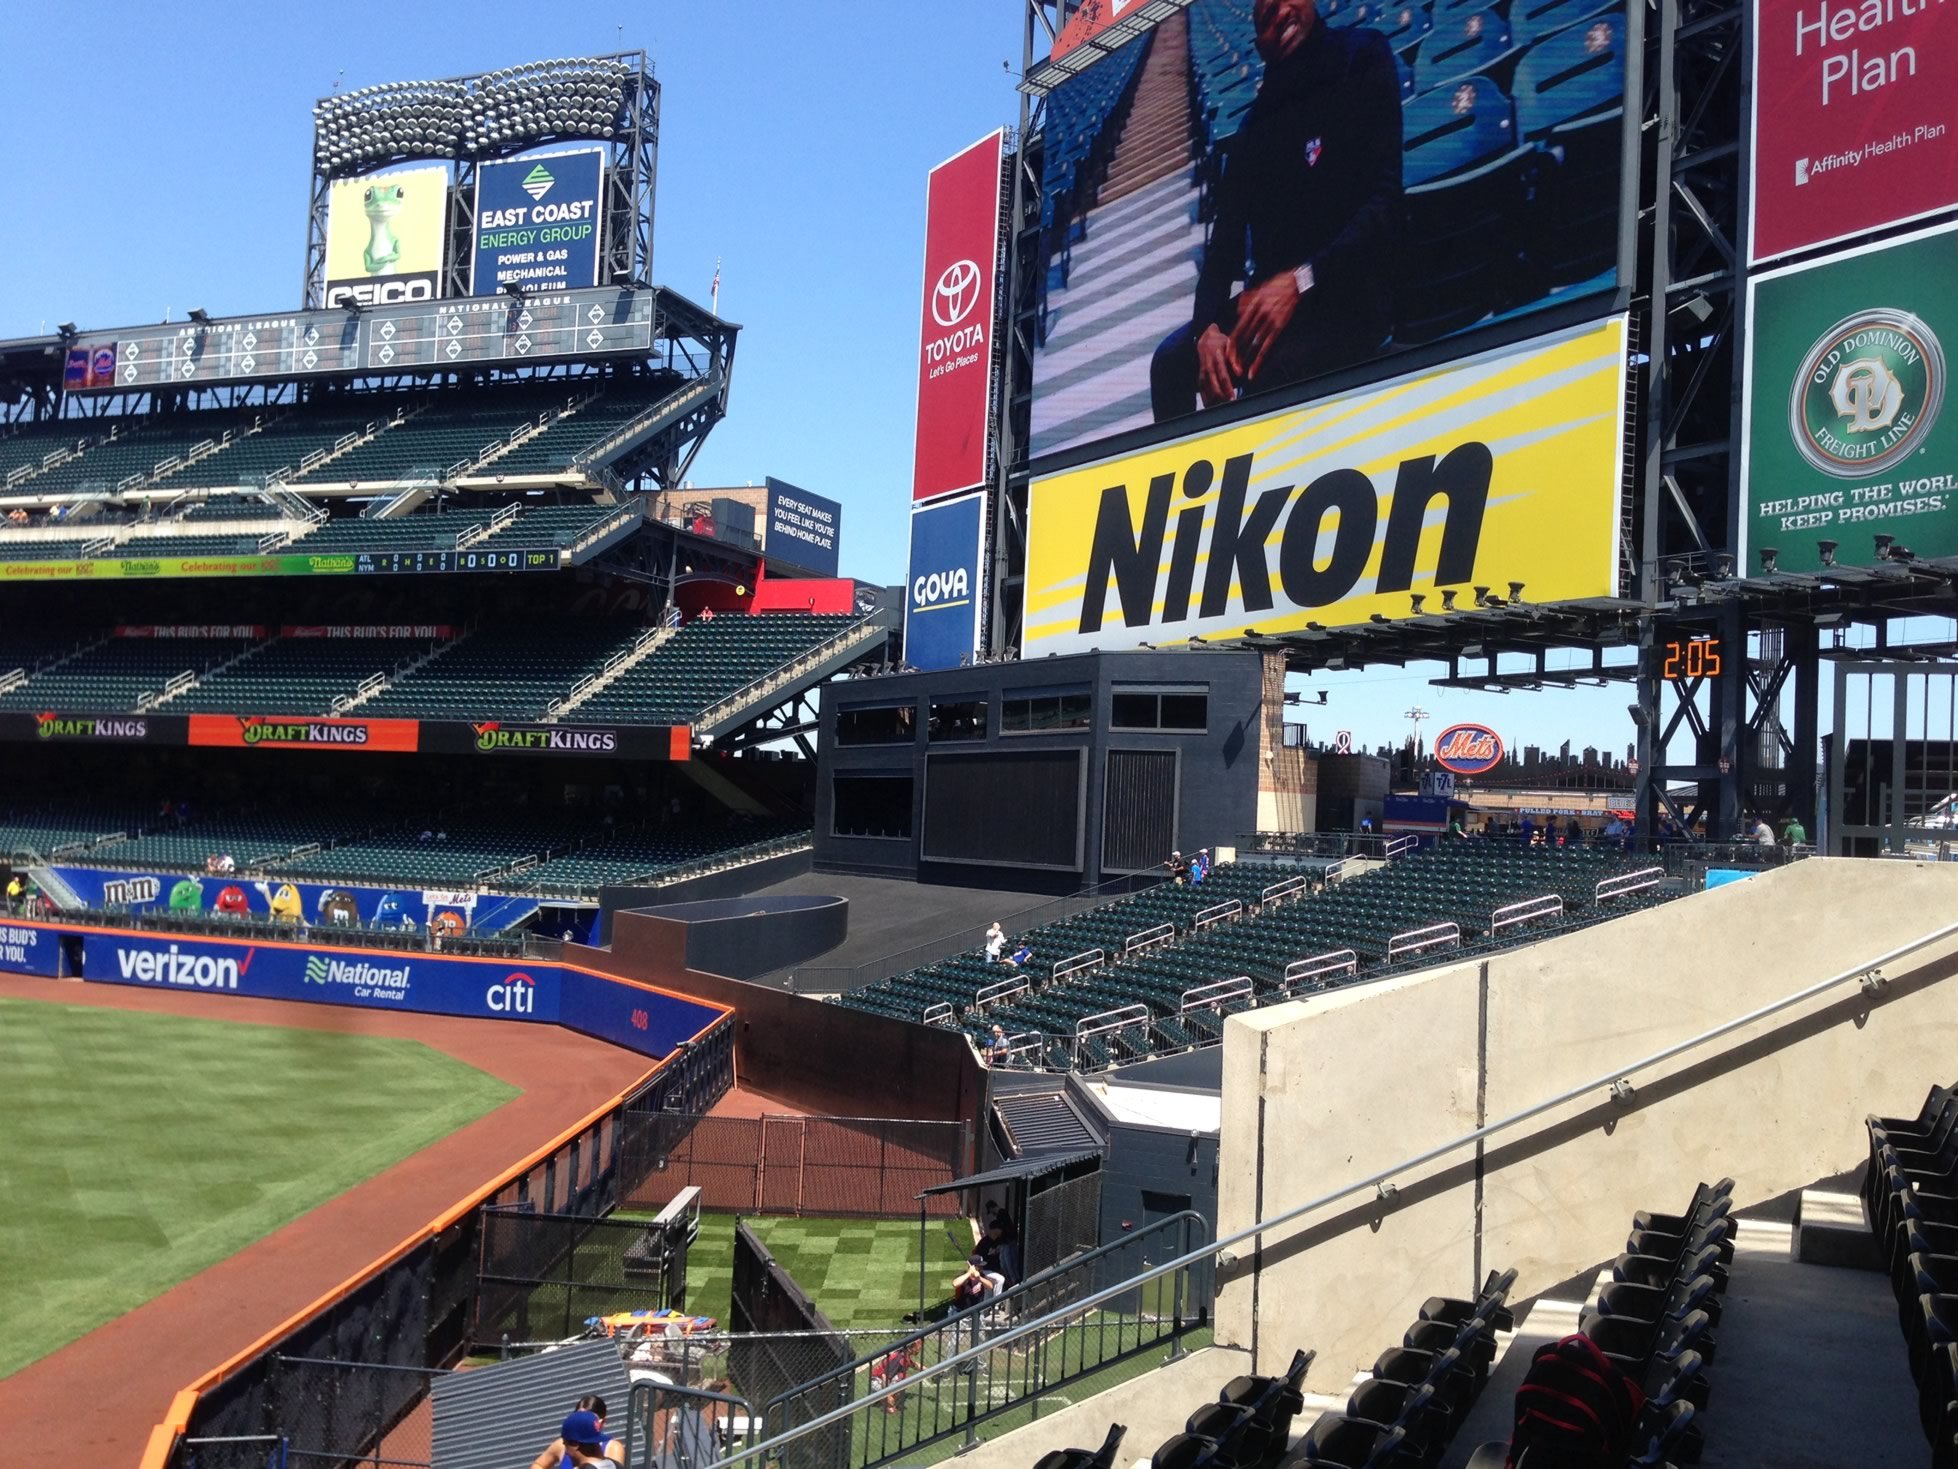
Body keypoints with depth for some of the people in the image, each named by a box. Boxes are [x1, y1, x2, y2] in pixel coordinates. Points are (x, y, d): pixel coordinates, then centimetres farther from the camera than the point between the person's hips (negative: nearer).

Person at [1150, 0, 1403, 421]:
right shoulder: (1256, 122, 16)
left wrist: (1301, 281, -29)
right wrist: (1208, 326, -13)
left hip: (1349, 295, -6)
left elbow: (1386, 201, -15)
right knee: (1172, 359, -11)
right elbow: (1227, 237, 8)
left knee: (1271, 371, -33)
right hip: (1268, 297, 7)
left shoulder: (1362, 62, -3)